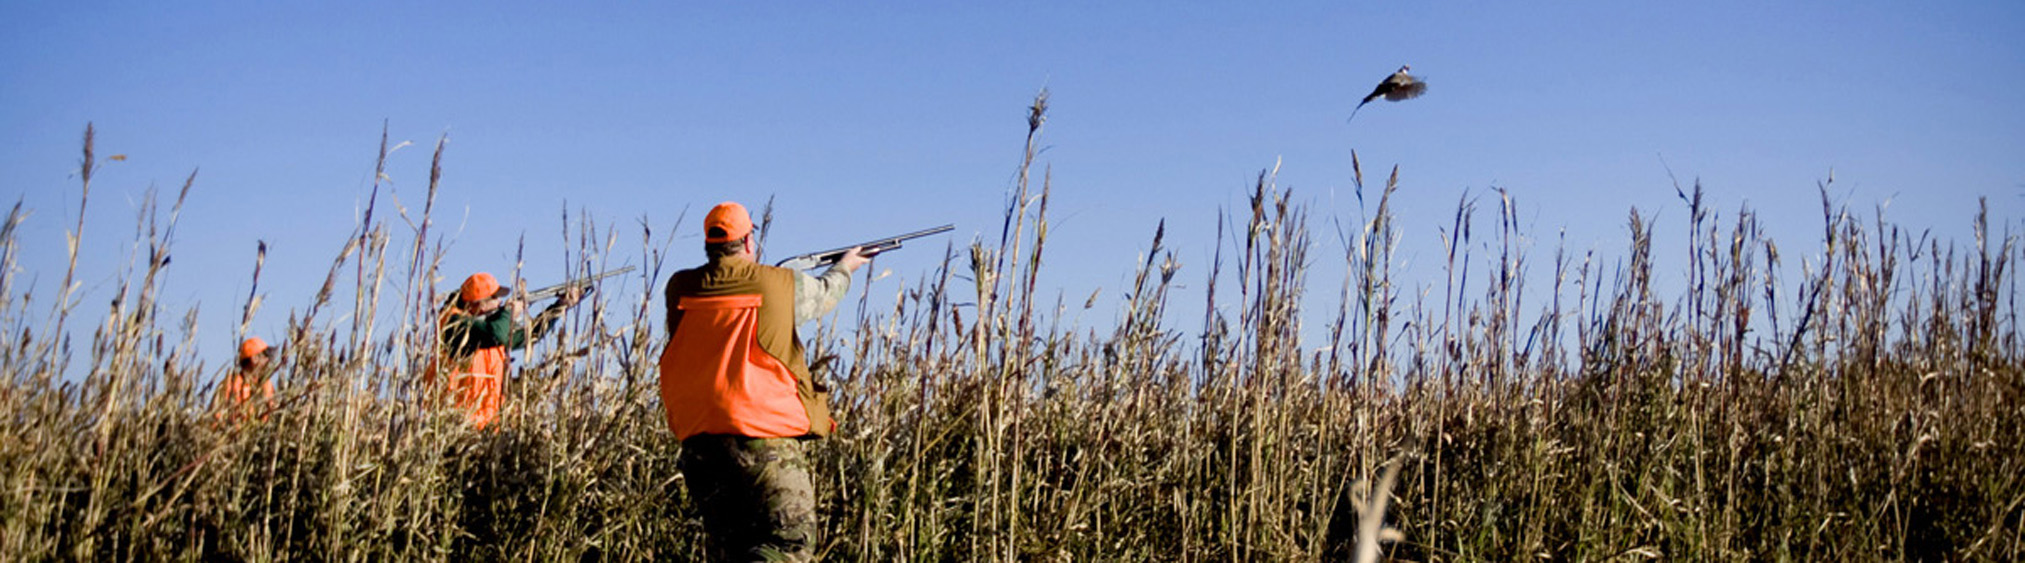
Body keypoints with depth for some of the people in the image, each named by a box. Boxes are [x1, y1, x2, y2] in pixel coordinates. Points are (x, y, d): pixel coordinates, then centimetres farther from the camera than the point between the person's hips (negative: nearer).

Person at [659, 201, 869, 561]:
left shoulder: (680, 289, 7)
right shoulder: (782, 284, 0)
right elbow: (824, 295, 21)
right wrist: (845, 268, 43)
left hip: (699, 440, 5)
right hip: (763, 437, -5)